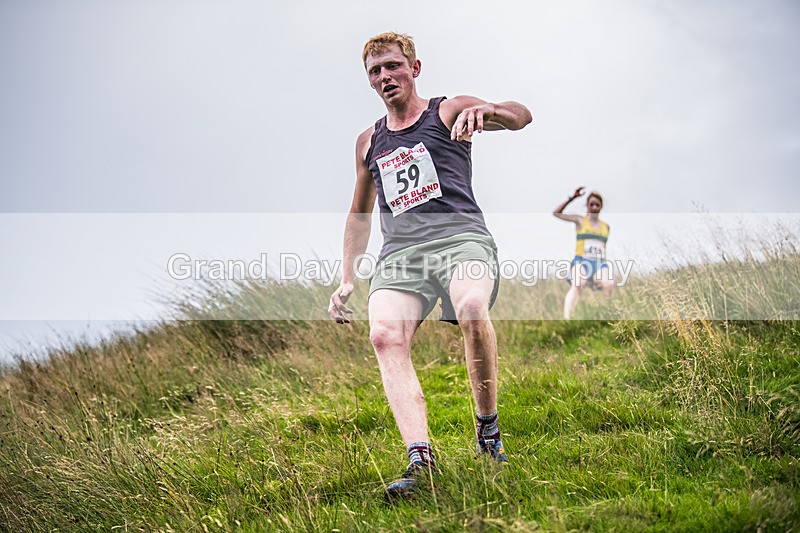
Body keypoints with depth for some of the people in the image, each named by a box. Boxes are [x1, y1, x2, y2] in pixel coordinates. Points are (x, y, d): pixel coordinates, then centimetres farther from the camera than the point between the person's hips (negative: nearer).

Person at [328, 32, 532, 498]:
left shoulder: (449, 111, 13)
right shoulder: (369, 141, 27)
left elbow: (520, 116, -2)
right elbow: (360, 214, 34)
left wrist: (485, 109, -25)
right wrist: (347, 281, 24)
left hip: (460, 237, -3)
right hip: (400, 252, 4)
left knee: (472, 310, -36)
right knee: (386, 335, -27)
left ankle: (489, 429, -16)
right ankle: (421, 460, -37)